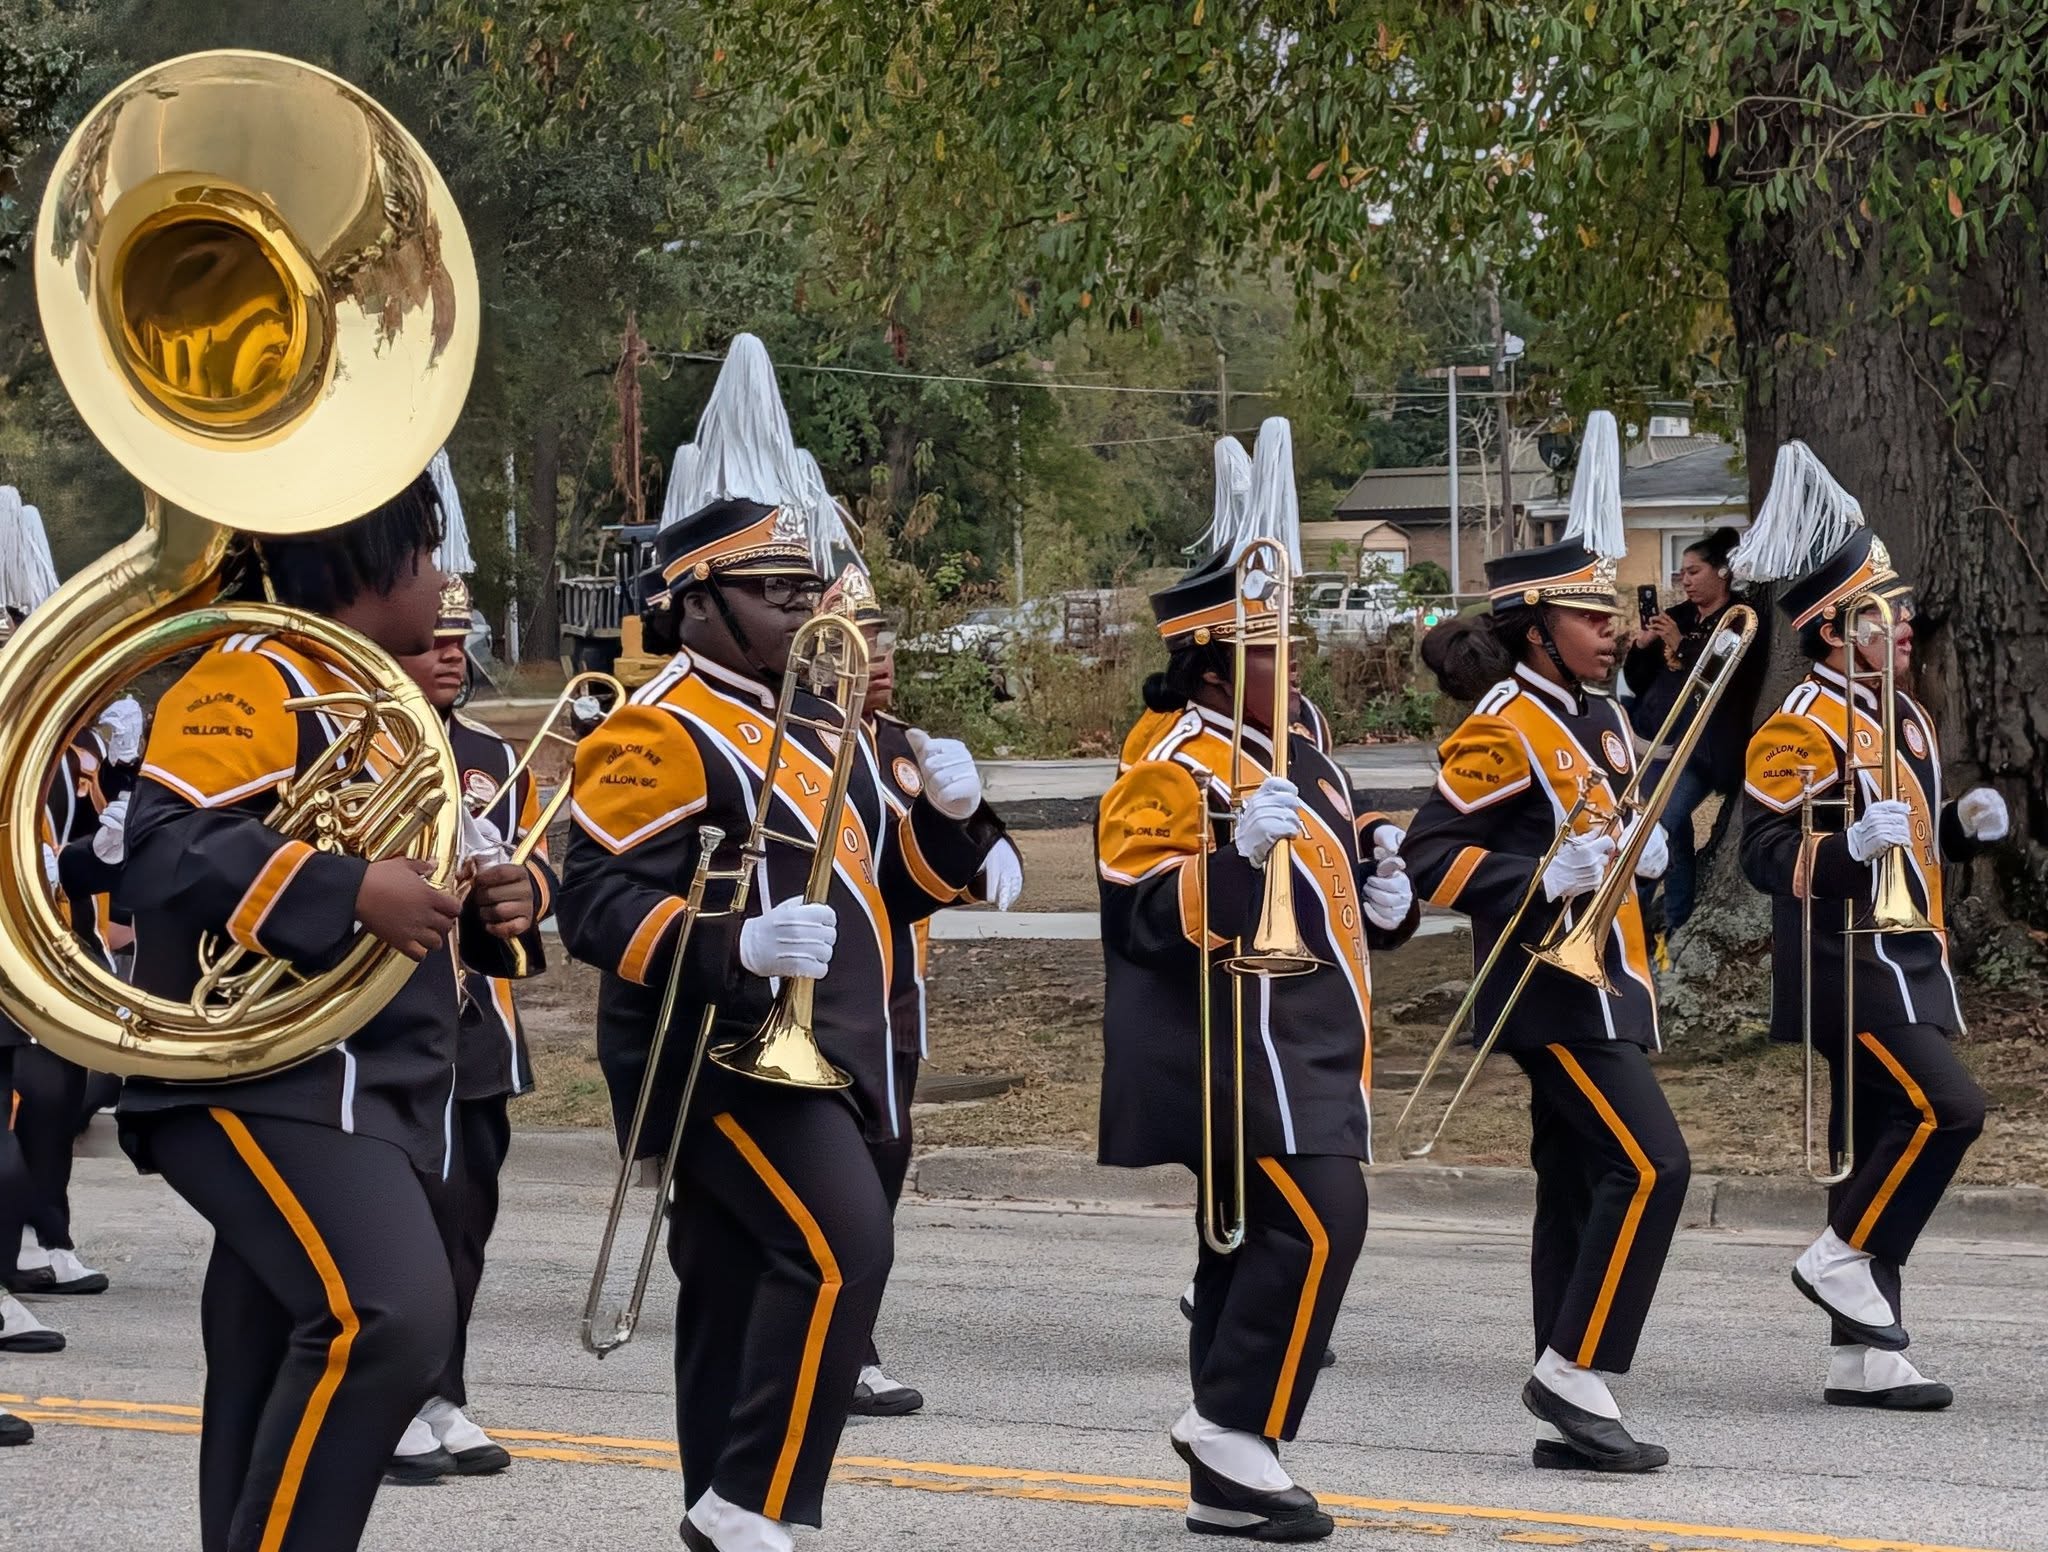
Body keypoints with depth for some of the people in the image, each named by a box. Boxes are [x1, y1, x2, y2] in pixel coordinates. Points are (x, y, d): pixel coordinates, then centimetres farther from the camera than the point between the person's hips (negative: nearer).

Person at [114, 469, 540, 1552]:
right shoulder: (251, 682, -11)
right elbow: (161, 848, -24)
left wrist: (483, 908, 8)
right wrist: (352, 891, -31)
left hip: (367, 1092, 10)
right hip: (269, 1085, -10)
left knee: (275, 1381, 9)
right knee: (390, 1317, -27)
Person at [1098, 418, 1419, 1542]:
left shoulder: (1290, 756, 19)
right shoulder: (1174, 769, -11)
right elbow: (1145, 914, -20)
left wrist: (1382, 904, 10)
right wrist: (1238, 850, -32)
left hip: (1305, 1050, 10)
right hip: (1244, 1051, -10)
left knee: (1257, 1242, 10)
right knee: (1316, 1225, -20)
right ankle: (1235, 1426, -11)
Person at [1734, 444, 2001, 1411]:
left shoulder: (1902, 716, 17)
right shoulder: (1803, 728, -13)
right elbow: (1765, 851, -18)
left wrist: (1965, 824, 7)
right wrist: (1852, 845, -33)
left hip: (1906, 962, 9)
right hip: (1850, 967, -9)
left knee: (1882, 1145, 8)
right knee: (1945, 1109, -20)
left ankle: (1865, 1355, 11)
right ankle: (1843, 1259, -6)